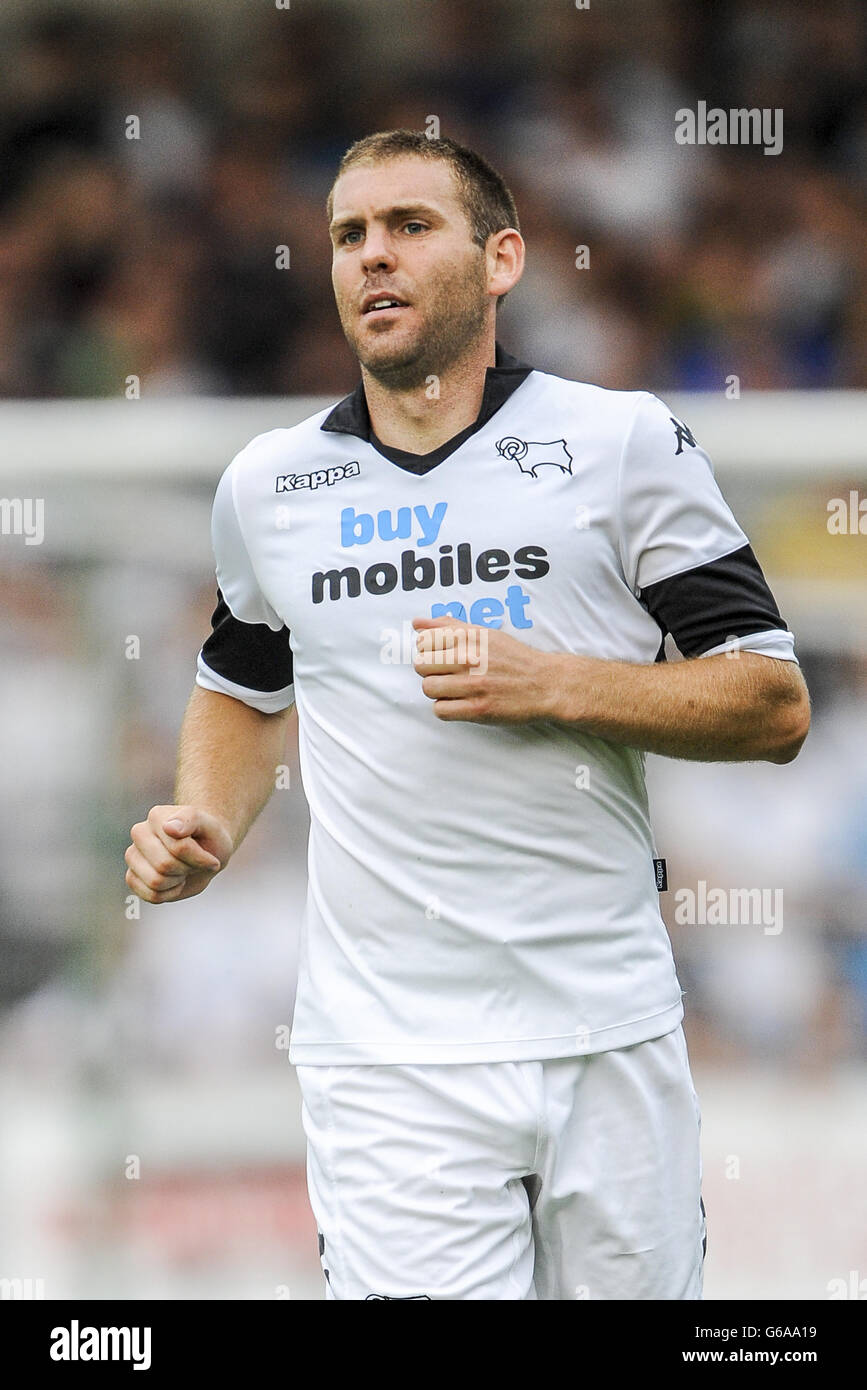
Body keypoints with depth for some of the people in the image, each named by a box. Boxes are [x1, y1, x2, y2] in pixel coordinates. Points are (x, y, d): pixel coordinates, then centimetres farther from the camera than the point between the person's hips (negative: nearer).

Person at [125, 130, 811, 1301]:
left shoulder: (623, 441, 1)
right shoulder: (267, 486, 10)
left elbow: (775, 706, 0)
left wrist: (555, 685, -13)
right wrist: (205, 827, 8)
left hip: (612, 1035, 0)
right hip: (388, 1059, 1)